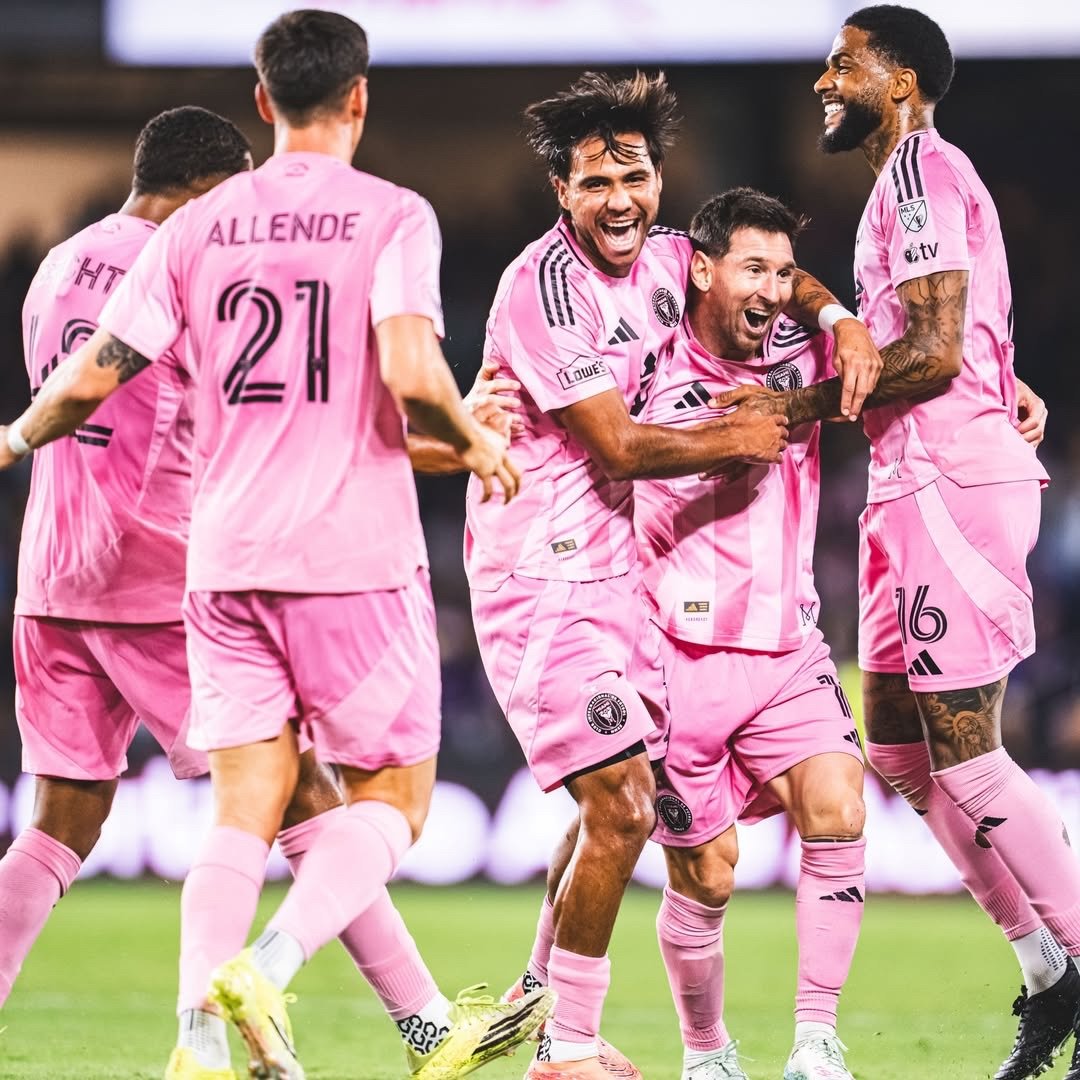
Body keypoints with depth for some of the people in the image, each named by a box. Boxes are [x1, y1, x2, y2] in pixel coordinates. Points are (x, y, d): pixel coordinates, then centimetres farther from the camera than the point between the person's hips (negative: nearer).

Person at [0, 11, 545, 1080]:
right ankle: (266, 969, -16)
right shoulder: (390, 217, -4)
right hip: (357, 553, -4)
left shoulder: (194, 228, 7)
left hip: (225, 559, 4)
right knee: (392, 794, 6)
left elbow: (94, 374, 4)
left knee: (243, 811, 5)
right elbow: (409, 370, -18)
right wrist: (473, 442, 2)